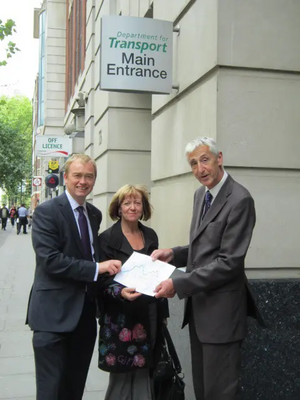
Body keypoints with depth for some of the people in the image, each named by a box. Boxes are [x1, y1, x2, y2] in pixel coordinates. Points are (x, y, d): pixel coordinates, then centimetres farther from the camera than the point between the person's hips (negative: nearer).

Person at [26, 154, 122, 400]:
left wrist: (106, 267, 1)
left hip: (86, 312, 7)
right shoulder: (47, 211, -10)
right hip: (55, 313, -6)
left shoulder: (95, 214, 12)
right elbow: (49, 260, -21)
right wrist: (96, 268, -23)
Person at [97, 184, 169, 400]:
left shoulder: (150, 235, 9)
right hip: (120, 318, -4)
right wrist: (121, 292, -28)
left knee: (145, 375, 7)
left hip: (149, 317, 4)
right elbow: (101, 280, -9)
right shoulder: (107, 238, -6)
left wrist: (162, 311, 14)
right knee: (122, 376, 2)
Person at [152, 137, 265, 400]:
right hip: (198, 304, 8)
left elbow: (229, 262, -22)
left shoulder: (239, 200, -18)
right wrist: (174, 254, 0)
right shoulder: (200, 194, 10)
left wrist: (179, 284, -22)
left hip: (221, 309, -8)